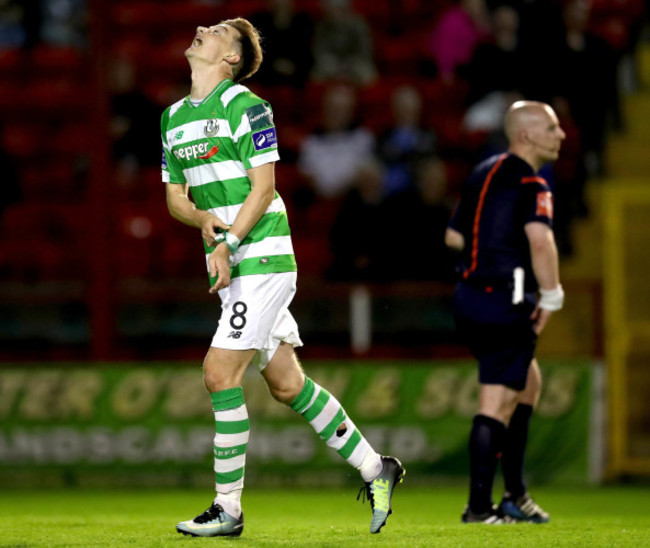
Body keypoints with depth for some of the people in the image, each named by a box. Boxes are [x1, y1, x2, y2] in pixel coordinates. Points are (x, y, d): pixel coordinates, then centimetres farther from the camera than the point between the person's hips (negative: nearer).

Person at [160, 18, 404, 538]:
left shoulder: (245, 106, -10)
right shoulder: (173, 118, 14)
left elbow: (262, 187, -13)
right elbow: (175, 196, 17)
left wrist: (228, 246, -19)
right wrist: (202, 218, -5)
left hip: (262, 257, -8)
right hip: (234, 266, 8)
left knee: (220, 373, -12)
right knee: (286, 384, 9)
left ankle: (228, 509, -5)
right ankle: (375, 469, 21)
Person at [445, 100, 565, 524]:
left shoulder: (483, 173, 14)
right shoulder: (531, 184, -13)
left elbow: (453, 237, 21)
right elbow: (540, 239, -29)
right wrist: (552, 296, -20)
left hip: (470, 296, 9)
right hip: (506, 304, -9)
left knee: (529, 382, 23)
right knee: (497, 403, -5)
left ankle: (516, 493, 23)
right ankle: (479, 505, -6)